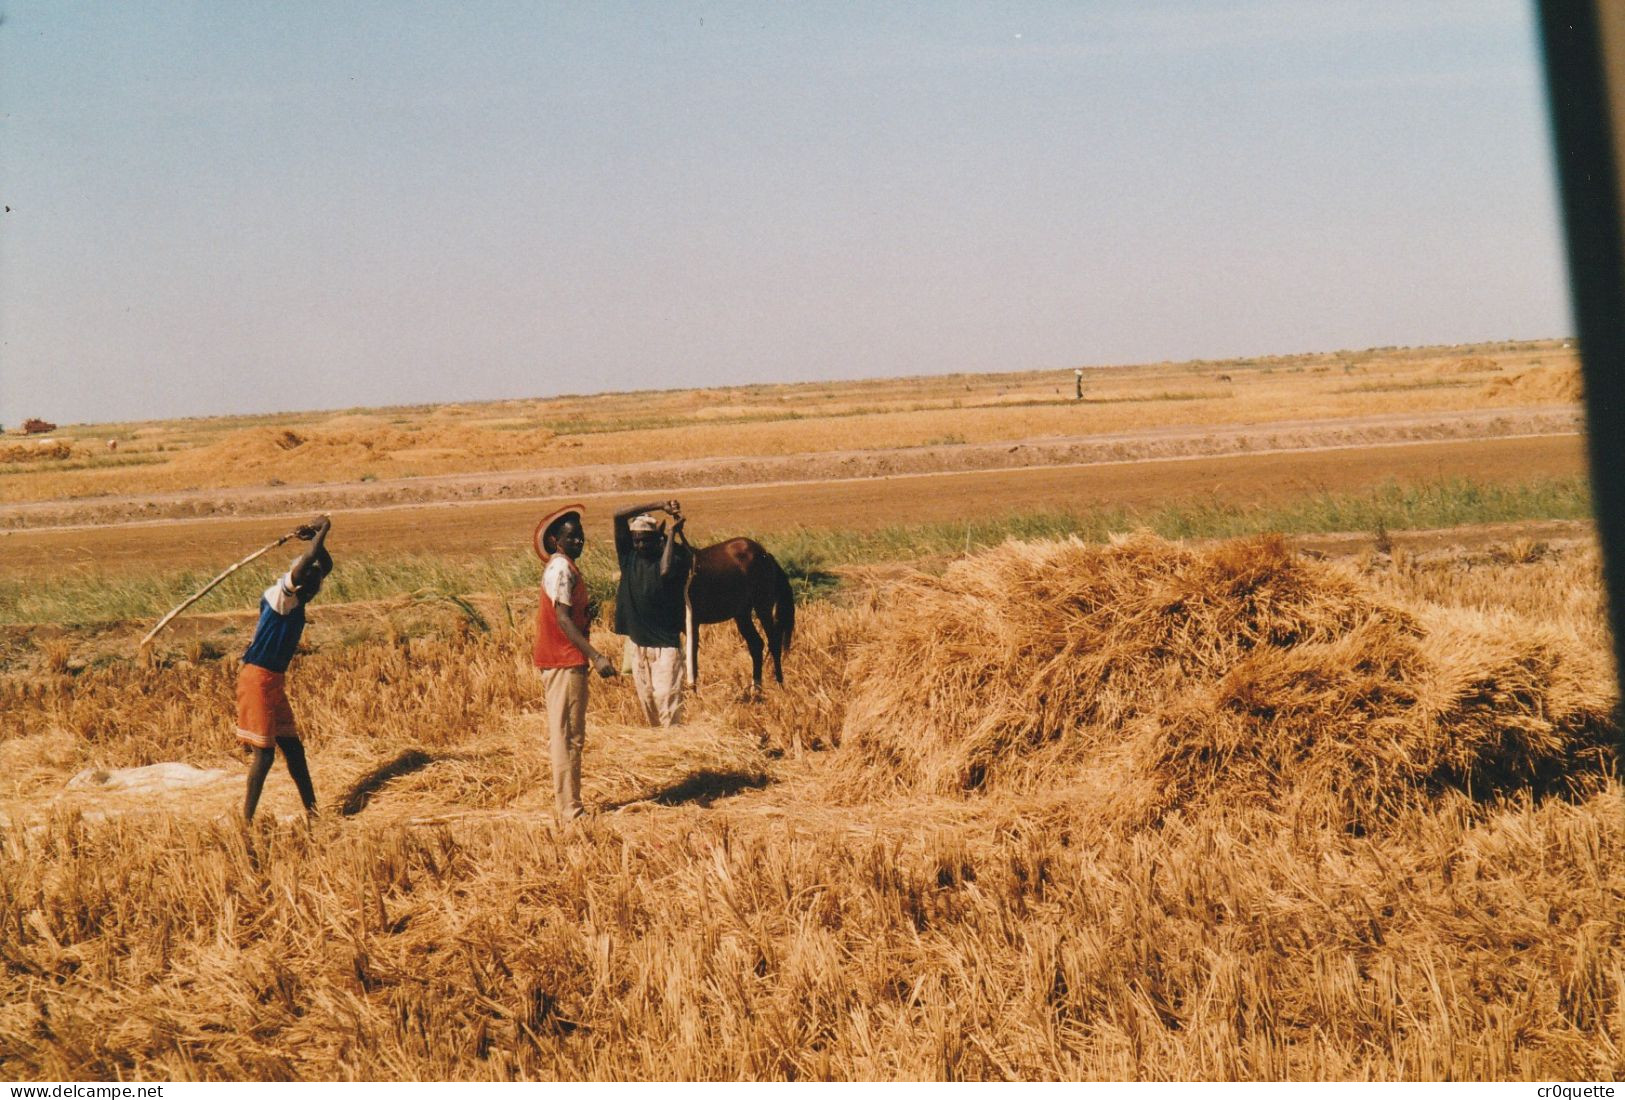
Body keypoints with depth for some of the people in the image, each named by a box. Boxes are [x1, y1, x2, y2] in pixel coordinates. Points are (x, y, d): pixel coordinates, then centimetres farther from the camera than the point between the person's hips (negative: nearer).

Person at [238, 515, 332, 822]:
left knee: (292, 748, 12)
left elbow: (324, 565, 23)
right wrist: (322, 529, -11)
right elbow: (307, 561, -24)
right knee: (264, 753, -8)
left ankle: (312, 810, 19)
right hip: (257, 679, -9)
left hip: (274, 681, 9)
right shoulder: (281, 595, -12)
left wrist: (316, 537, 9)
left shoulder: (297, 601, 13)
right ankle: (247, 820, -4)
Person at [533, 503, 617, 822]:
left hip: (558, 662, 11)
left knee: (562, 734, 14)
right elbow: (563, 619, -21)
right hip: (565, 663, -11)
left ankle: (564, 803, 22)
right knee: (568, 736, -7)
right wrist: (595, 656, -26)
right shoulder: (562, 569, -14)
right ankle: (570, 809, -5)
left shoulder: (560, 567, 16)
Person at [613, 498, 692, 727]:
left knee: (666, 696, -12)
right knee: (645, 697, 11)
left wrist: (673, 532, -22)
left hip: (665, 641, -5)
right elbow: (619, 516, -7)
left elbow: (666, 571, -32)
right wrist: (660, 506, -12)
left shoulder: (674, 555, -9)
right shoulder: (628, 554, 2)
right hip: (636, 639, 5)